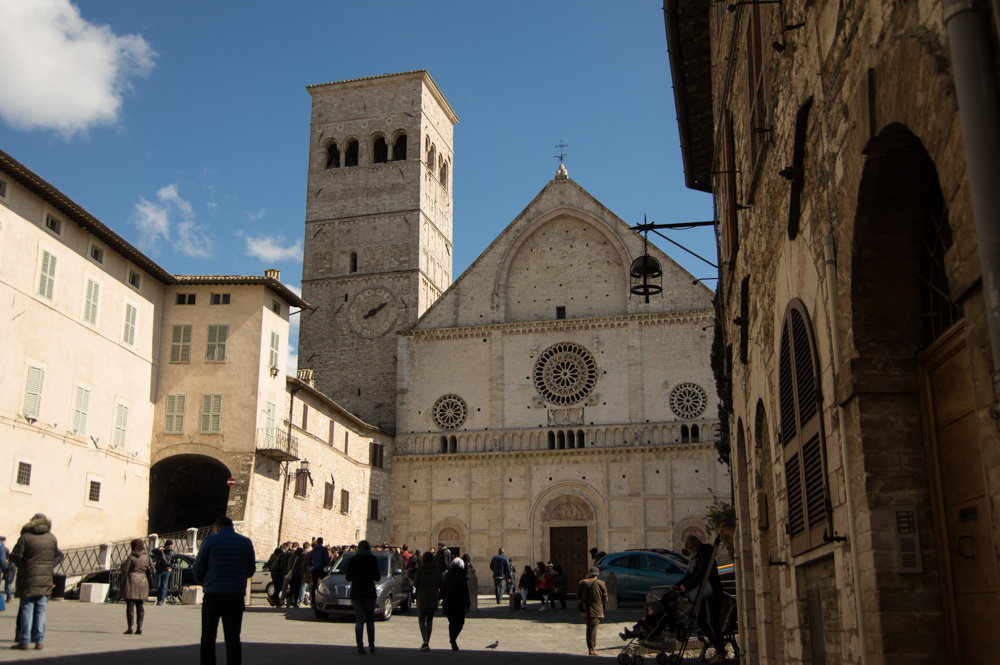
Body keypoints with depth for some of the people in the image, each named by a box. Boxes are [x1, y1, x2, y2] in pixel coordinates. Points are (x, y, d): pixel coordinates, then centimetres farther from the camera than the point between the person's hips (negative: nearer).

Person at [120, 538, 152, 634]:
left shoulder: (131, 557, -10)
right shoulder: (146, 557, 3)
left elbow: (124, 570, -12)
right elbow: (150, 567, 14)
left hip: (131, 581, -5)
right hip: (142, 581, 5)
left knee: (130, 605, -2)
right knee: (140, 605, 9)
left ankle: (130, 627, -4)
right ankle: (139, 627, 7)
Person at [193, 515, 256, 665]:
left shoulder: (209, 541, -2)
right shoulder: (246, 543, 7)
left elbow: (198, 571, 1)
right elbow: (250, 571, 12)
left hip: (213, 595, -2)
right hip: (236, 596, 2)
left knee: (208, 637, 10)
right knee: (233, 638, 5)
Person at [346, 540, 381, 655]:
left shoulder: (352, 560, 3)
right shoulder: (372, 559, -3)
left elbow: (348, 577, 4)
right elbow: (377, 577, -7)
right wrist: (379, 575, 14)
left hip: (356, 593, 1)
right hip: (369, 593, -1)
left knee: (359, 621, 2)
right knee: (370, 620, 11)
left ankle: (360, 647, -6)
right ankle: (371, 646, 13)